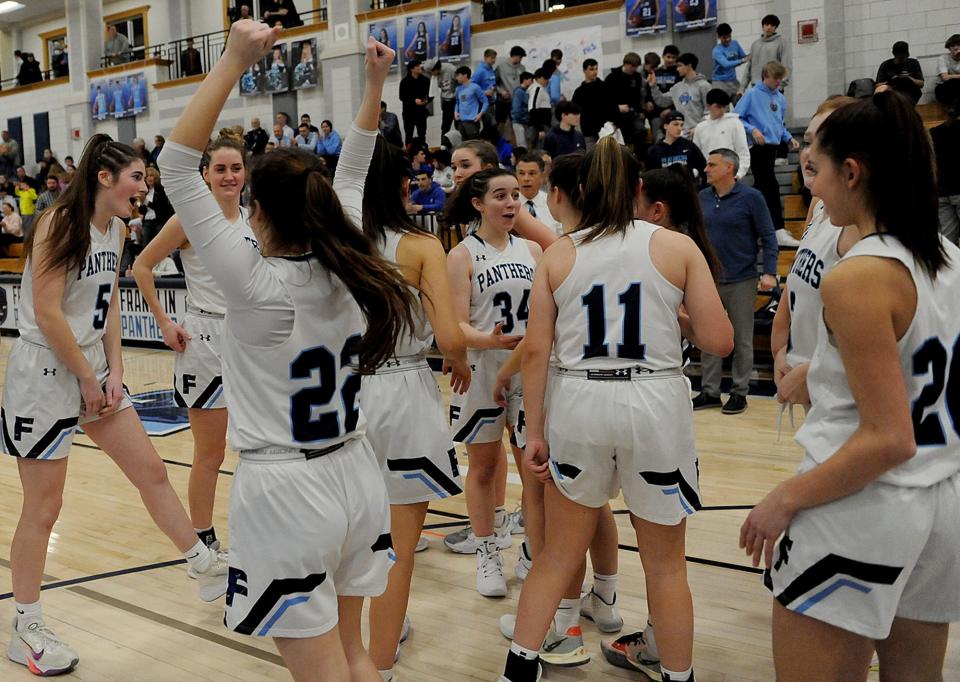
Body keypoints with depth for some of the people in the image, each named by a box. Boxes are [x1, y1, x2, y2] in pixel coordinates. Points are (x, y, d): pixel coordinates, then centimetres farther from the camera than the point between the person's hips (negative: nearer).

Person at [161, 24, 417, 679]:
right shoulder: (348, 266, -3)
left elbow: (178, 164, -16)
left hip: (285, 491, -6)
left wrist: (234, 61, -17)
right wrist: (376, 82, 19)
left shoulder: (256, 282, -17)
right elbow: (351, 174, 14)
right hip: (355, 477, 6)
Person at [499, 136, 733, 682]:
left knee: (559, 553, 18)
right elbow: (718, 340, -5)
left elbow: (536, 349, 0)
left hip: (577, 403, 2)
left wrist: (535, 431, 6)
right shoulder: (678, 247, -1)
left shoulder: (559, 255, 4)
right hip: (654, 403, -2)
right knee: (666, 563, 13)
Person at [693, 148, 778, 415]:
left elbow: (768, 236, -7)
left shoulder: (751, 197, -8)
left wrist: (769, 272, -16)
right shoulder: (702, 197, 4)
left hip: (741, 280, -4)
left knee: (742, 339, 6)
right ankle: (710, 392, 18)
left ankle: (739, 392, 16)